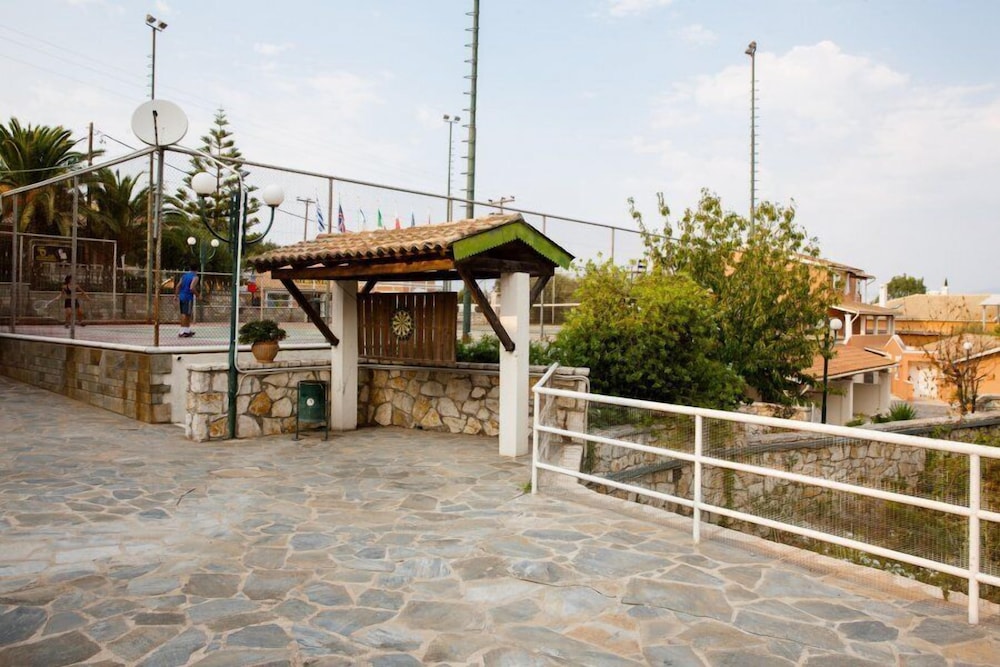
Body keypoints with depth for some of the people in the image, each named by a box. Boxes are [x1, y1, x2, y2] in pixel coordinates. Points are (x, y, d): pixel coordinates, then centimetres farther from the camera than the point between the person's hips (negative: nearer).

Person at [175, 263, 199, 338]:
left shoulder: (184, 275, 14)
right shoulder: (195, 277, -7)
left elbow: (178, 286, 10)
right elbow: (192, 288, -19)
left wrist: (177, 296, 14)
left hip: (181, 297, 7)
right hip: (188, 297, -7)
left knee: (184, 314, 15)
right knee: (185, 314, -5)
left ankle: (187, 331, 25)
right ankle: (182, 332, -6)